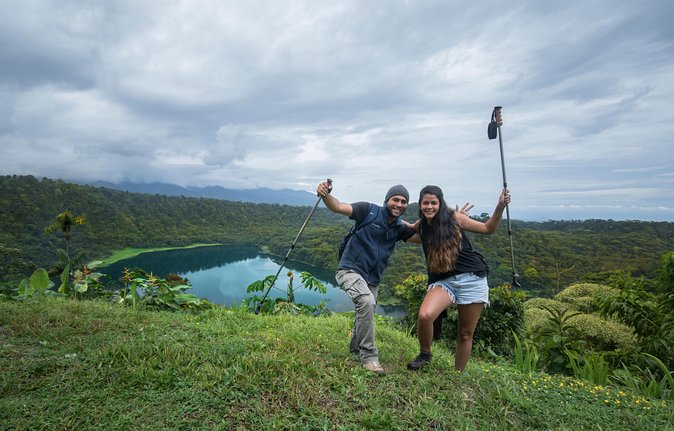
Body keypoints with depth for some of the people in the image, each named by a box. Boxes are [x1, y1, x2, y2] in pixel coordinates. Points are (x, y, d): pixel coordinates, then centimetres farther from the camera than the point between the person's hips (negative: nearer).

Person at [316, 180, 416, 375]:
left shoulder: (400, 228, 5)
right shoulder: (369, 211, -10)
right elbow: (338, 207, -18)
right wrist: (325, 195, -39)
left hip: (372, 280, 7)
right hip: (350, 270, -6)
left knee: (366, 316, 18)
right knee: (367, 302, -31)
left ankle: (356, 350, 48)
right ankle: (369, 356, -16)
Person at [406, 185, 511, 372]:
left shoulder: (454, 218, -2)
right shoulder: (421, 227, 6)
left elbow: (488, 228, 7)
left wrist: (500, 207, -5)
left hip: (472, 279, -1)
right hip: (443, 281, 1)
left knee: (466, 334, 6)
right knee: (424, 316, -26)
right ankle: (425, 354, 3)